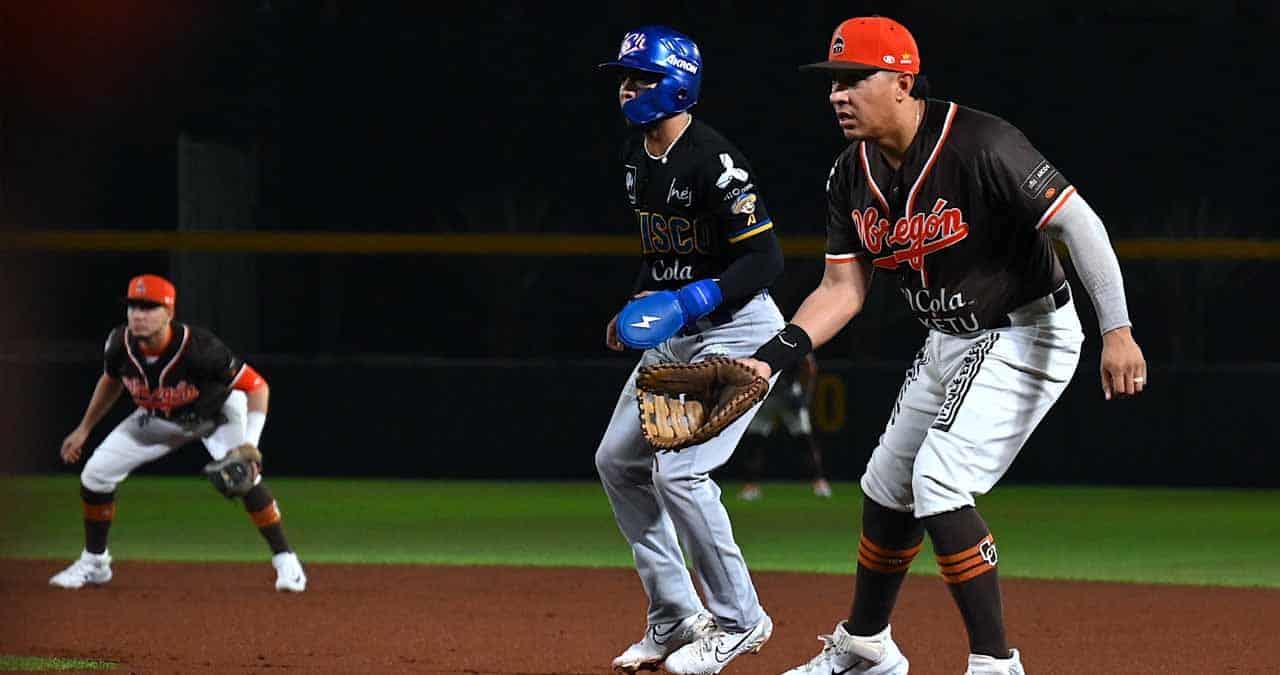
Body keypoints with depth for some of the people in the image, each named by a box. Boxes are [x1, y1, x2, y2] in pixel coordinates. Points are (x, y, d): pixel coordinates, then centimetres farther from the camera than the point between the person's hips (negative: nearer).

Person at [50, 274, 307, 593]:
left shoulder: (198, 348, -40)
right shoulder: (121, 344, -25)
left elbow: (257, 386, -32)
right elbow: (111, 381, 1)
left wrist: (249, 445, -42)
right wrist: (84, 429, 7)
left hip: (216, 412, -5)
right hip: (157, 419, 5)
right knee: (95, 473, -4)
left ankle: (285, 561, -12)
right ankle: (94, 563, 16)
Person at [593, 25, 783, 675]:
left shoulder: (713, 162, -22)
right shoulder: (636, 155, 7)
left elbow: (764, 257, -24)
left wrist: (689, 300, -31)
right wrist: (637, 305, 10)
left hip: (734, 329, -10)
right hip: (673, 332, 10)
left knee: (678, 470, -17)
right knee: (618, 461, 10)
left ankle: (739, 620, -1)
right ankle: (674, 619, 18)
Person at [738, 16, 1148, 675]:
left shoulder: (980, 146, -26)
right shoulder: (852, 175, -2)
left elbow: (1079, 222, -28)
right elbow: (842, 289, 0)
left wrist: (1117, 331, -36)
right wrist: (767, 359, -14)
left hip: (1026, 335, -9)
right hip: (947, 343, 9)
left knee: (940, 483, -21)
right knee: (888, 488, 18)